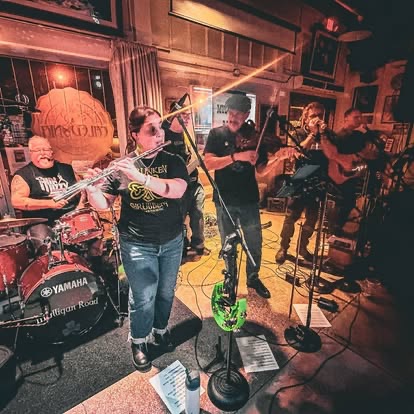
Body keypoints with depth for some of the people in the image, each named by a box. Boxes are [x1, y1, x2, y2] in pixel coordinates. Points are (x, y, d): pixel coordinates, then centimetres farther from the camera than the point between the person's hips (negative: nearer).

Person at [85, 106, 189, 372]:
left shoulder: (173, 161, -5)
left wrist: (140, 176, -35)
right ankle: (138, 342, 37)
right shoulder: (121, 166, -6)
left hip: (172, 242, 2)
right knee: (144, 298, 8)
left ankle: (161, 329, 47)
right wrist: (91, 190, -25)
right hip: (138, 245, -2)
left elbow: (177, 190, -24)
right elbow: (103, 204, -3)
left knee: (166, 292, 19)